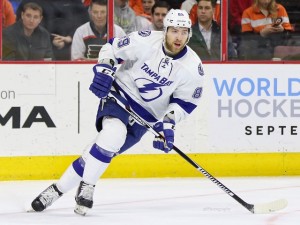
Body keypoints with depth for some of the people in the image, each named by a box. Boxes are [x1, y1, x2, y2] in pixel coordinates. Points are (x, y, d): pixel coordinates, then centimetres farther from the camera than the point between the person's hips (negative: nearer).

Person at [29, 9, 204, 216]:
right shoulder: (146, 41, -15)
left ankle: (59, 189, -2)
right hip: (120, 93, -2)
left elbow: (185, 102, -2)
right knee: (113, 133, -31)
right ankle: (86, 187, -19)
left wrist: (168, 123, -16)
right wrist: (104, 70, -19)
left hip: (145, 115, 2)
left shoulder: (193, 68, -11)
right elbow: (112, 49, -2)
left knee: (106, 149, -11)